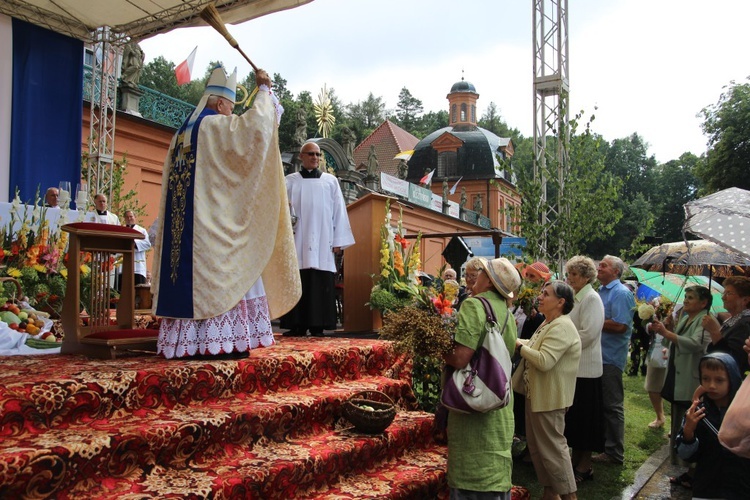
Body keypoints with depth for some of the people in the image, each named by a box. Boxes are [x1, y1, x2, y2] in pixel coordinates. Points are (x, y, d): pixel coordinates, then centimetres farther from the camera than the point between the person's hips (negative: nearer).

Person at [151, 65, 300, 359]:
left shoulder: (182, 133, 20)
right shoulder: (216, 126, -5)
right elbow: (256, 123, -14)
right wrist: (264, 90, 1)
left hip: (184, 224, 8)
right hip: (213, 222, -8)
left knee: (192, 276, 5)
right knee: (220, 276, -7)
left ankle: (186, 341, 4)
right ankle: (220, 339, -10)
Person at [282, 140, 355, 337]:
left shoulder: (330, 181, 12)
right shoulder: (290, 181, 12)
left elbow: (339, 211, 8)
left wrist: (338, 241, 2)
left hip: (322, 242, 0)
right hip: (297, 242, 0)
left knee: (321, 285, -3)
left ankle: (317, 326, 0)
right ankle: (297, 325, 2)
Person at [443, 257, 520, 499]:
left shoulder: (474, 305, -15)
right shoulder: (507, 314, 9)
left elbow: (460, 358, -25)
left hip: (473, 409, -8)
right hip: (501, 413, 8)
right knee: (496, 479, 18)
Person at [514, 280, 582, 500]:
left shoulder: (562, 327, -22)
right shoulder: (548, 323, 11)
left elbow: (544, 361, -30)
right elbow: (536, 348, 21)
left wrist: (520, 345, -18)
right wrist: (519, 342, 4)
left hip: (550, 397, -10)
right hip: (536, 393, 10)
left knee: (553, 447, -1)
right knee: (537, 445, 17)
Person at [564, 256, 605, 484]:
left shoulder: (592, 299, -13)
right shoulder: (575, 297, 13)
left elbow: (588, 333, -21)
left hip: (585, 368, -8)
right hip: (572, 365, 8)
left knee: (584, 417, 2)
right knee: (573, 416, 14)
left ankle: (584, 466, 14)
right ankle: (575, 459, 26)